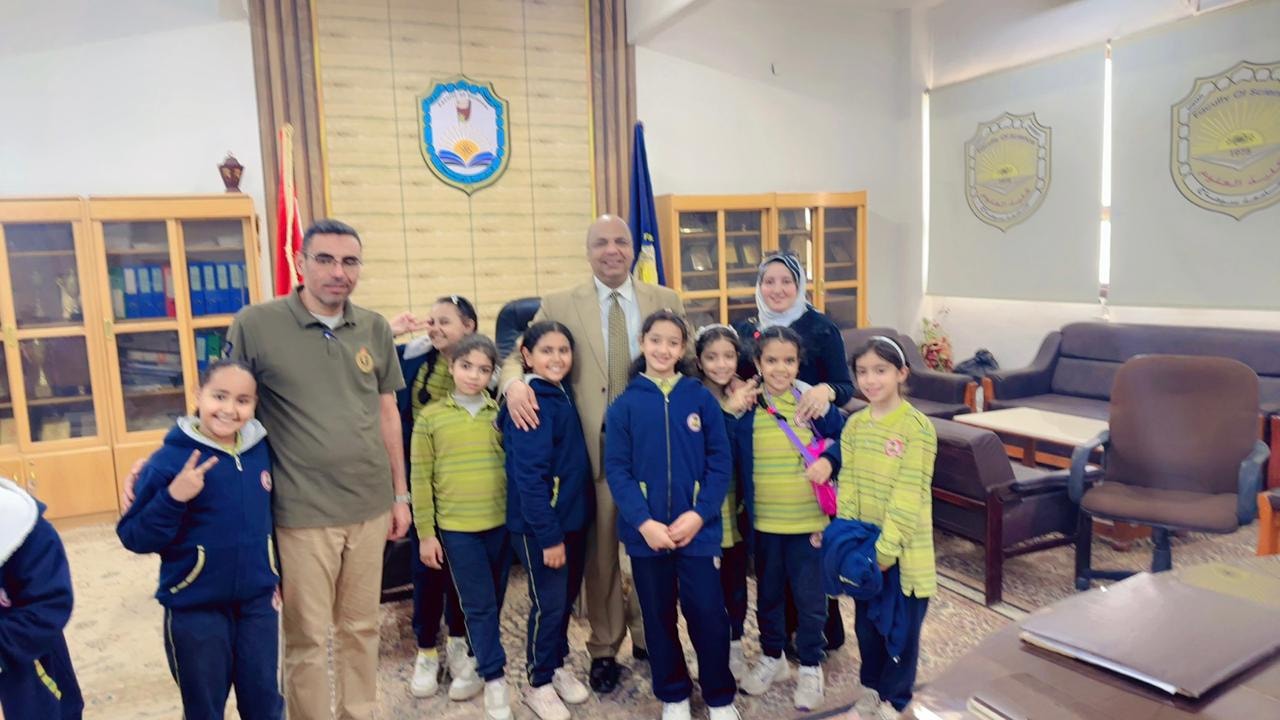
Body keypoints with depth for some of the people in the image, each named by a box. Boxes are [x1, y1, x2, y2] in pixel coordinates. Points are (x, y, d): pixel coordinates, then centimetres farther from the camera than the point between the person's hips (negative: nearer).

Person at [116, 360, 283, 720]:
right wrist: (172, 498, -29)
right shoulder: (170, 459, -15)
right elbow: (134, 537, -14)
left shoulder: (262, 450, -2)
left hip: (257, 602, 3)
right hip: (195, 609, -3)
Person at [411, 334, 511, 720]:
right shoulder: (430, 417, -3)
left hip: (501, 522, 2)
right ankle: (495, 679, 12)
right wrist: (425, 533, -2)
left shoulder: (501, 413, 1)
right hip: (456, 527, -2)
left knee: (492, 603, 15)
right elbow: (421, 479, -1)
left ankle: (482, 665, 33)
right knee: (478, 606, 1)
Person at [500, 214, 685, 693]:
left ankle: (651, 635, 33)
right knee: (601, 548, 10)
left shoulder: (666, 302, 6)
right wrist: (514, 383, -24)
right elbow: (518, 354, -1)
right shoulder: (559, 306, 1)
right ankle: (605, 647, 27)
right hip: (594, 446, -1)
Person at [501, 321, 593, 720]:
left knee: (566, 598, 18)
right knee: (548, 603, 5)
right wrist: (548, 535, -21)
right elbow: (529, 476, -23)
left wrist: (565, 527, 11)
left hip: (572, 518, 8)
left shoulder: (562, 395, 7)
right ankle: (539, 683, 25)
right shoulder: (531, 404, -19)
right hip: (539, 525, -8)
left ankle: (557, 667, 38)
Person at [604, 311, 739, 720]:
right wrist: (643, 522, -15)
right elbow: (616, 469, -4)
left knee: (708, 615, 3)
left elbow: (720, 463, -2)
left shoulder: (702, 399, -1)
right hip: (645, 532, 1)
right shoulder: (625, 405, -1)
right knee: (659, 617, 13)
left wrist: (699, 514, -13)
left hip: (697, 529, -1)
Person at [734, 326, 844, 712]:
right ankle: (772, 657, 40)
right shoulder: (745, 408, -6)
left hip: (809, 520, -1)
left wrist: (827, 462, -10)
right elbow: (732, 459, 1)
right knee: (768, 594, 18)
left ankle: (811, 666, 31)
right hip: (763, 522, 1)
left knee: (810, 598, 10)